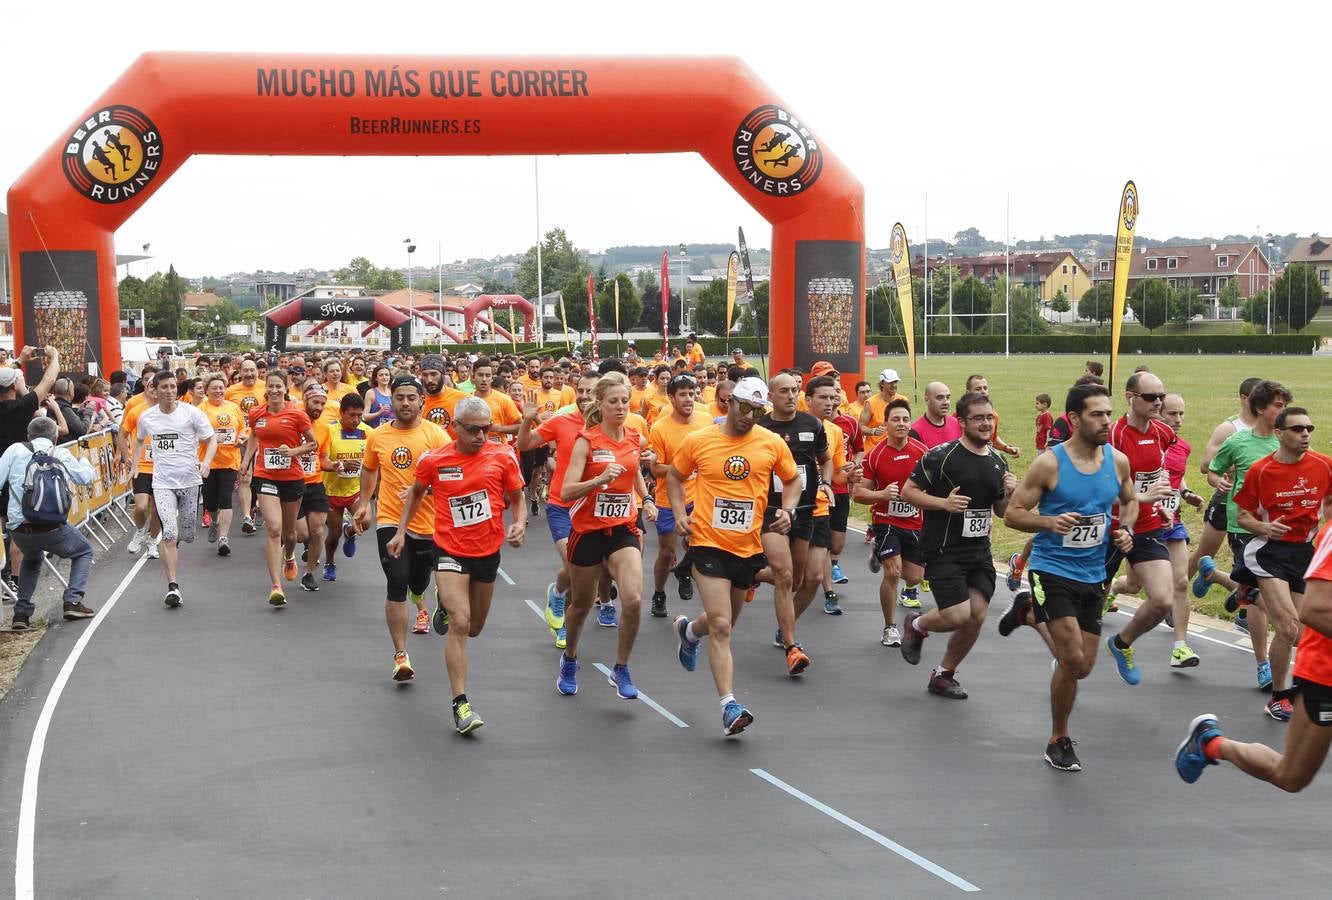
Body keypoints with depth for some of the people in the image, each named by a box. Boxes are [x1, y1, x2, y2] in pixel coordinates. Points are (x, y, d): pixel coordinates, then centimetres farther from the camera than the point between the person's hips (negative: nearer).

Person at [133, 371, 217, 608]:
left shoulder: (191, 412, -5)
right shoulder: (146, 417, 3)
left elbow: (212, 439, -2)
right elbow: (139, 440, 24)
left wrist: (206, 461, -19)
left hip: (190, 481, 0)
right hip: (162, 482, 0)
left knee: (187, 535, 10)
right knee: (169, 533, -15)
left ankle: (176, 541, 50)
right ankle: (172, 586, -12)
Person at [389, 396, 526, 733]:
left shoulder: (503, 456, -7)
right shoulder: (433, 459, -7)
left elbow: (516, 499, 4)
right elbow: (416, 492, 12)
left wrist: (519, 524, -15)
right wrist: (401, 530, 9)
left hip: (488, 551, 3)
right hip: (450, 551, -3)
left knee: (473, 628, 19)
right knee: (459, 624, -17)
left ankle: (448, 604, 55)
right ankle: (461, 704, -15)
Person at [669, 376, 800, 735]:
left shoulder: (772, 443, 0)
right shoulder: (698, 441, -4)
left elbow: (792, 479, 15)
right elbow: (675, 476, 12)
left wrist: (788, 510, -4)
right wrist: (679, 513, -2)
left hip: (749, 547, 4)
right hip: (708, 543, -4)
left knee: (724, 623, 21)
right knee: (721, 627, -14)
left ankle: (689, 631, 55)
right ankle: (729, 705, -12)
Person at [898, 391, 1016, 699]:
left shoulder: (998, 461, 8)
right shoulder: (941, 456, -12)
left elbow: (1001, 511, 17)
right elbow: (908, 492, -9)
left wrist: (1009, 494, -5)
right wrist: (943, 503, -22)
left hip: (979, 551, 6)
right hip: (943, 552, -6)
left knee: (976, 617, 3)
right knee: (958, 615, -15)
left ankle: (944, 675, 24)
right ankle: (916, 625, 19)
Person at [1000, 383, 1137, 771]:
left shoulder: (1118, 461, 0)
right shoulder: (1049, 464, -14)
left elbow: (1130, 501, 19)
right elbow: (1012, 514, -9)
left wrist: (1126, 530, -1)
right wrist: (1049, 522, -27)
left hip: (1094, 576, 5)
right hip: (1052, 570, -5)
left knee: (1083, 666, 11)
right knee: (1073, 659, -15)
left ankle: (1029, 611, 38)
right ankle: (1059, 741, 9)